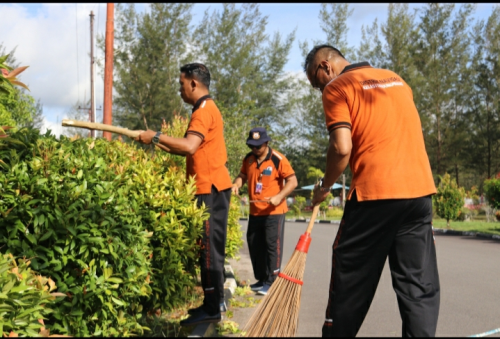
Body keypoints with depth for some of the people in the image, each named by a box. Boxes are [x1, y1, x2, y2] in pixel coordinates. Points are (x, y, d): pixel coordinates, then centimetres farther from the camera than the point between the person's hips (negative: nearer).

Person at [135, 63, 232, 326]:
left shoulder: (204, 110, -12)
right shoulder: (206, 109, 20)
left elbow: (189, 146, -25)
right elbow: (192, 151, 19)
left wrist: (156, 136, -17)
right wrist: (160, 145, 14)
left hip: (210, 188, -10)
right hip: (211, 186, 10)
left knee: (209, 248, -8)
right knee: (210, 247, 13)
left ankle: (212, 309, -4)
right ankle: (215, 301, 20)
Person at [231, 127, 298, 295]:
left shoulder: (278, 159, -13)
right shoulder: (248, 159, 5)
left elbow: (292, 181, -12)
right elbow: (242, 175, 17)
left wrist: (279, 196, -24)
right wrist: (236, 184, -5)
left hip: (274, 211, -7)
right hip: (255, 212, 7)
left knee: (273, 246, -5)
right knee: (254, 246, 13)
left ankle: (271, 282, 3)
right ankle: (261, 280, 26)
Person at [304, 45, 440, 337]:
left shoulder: (337, 87, 0)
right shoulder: (396, 79, 21)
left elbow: (342, 147, -11)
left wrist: (325, 187, 2)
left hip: (374, 192, -6)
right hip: (420, 189, 6)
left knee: (351, 281, 8)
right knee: (420, 284, 7)